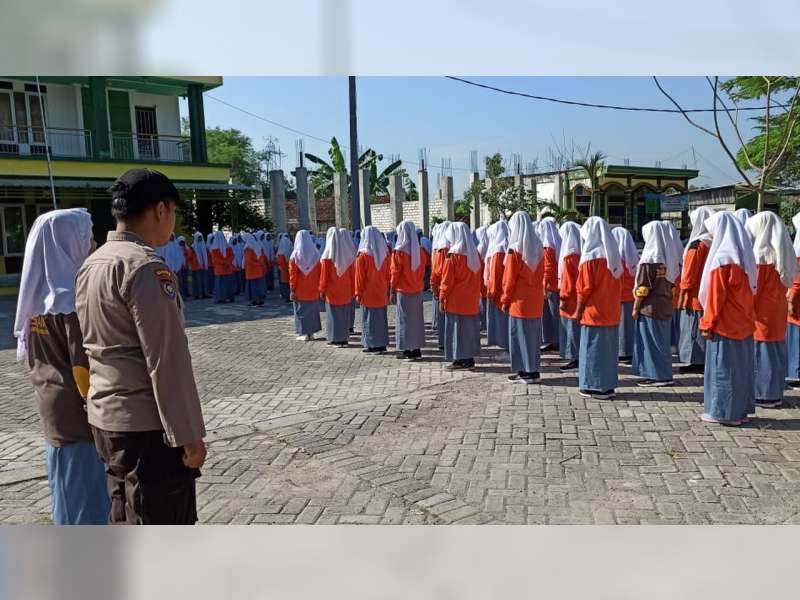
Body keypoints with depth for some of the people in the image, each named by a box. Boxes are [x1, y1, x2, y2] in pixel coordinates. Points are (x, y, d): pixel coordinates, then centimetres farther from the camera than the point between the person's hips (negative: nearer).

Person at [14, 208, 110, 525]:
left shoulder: (37, 296, 6)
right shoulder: (73, 300, -19)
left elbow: (32, 359, 14)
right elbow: (85, 369, -21)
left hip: (52, 411, 9)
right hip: (77, 414, -8)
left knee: (67, 492, 20)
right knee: (87, 494, 2)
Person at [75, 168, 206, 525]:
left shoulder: (91, 265, 9)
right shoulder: (145, 267, -19)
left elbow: (89, 345, 15)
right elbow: (166, 361, -22)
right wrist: (188, 435, -17)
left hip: (104, 416, 9)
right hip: (146, 425, -9)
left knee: (126, 523, 20)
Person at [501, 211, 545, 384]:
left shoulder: (514, 249, -13)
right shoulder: (538, 247, 5)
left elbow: (509, 278, -11)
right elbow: (541, 274, 10)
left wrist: (505, 300, -2)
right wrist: (538, 293, 17)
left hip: (520, 300, -6)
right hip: (536, 300, 6)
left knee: (520, 335, 1)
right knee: (533, 335, 13)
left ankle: (525, 372, 4)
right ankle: (533, 370, 20)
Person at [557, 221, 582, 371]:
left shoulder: (569, 255, -14)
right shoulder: (581, 252, 9)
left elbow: (567, 279, -17)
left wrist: (563, 297, -14)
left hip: (571, 299, -8)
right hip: (579, 297, 8)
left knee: (571, 328, -3)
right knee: (578, 328, 13)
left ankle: (575, 359, 0)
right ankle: (579, 356, 18)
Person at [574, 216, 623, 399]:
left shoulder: (590, 257, -12)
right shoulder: (614, 256, 8)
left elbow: (584, 289, -12)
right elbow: (617, 285, 10)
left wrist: (578, 311, -5)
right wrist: (613, 304, 15)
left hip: (594, 312, -7)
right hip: (612, 312, 7)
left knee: (593, 348, 1)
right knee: (609, 347, 12)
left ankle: (595, 387, 5)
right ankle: (609, 385, 19)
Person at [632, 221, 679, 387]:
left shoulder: (649, 259, -14)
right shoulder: (670, 257, 5)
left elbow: (642, 288, -14)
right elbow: (673, 282, 10)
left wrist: (635, 308, -8)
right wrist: (667, 299, 17)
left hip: (649, 308, -7)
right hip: (666, 307, 7)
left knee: (651, 341, 1)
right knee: (662, 341, 14)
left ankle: (656, 376, 4)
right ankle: (664, 374, 21)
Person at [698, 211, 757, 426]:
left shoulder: (721, 258, -15)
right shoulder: (743, 257, 9)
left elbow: (715, 296, -15)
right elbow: (750, 290, 14)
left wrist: (707, 324, -9)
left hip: (725, 324, -8)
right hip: (744, 322, 8)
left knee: (722, 367, 0)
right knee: (742, 365, 12)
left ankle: (723, 412, 6)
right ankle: (741, 410, 20)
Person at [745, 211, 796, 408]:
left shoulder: (761, 254, -15)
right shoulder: (783, 253, 9)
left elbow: (753, 287, -14)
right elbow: (786, 282, 14)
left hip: (762, 312, -8)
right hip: (779, 309, 8)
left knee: (762, 351, -1)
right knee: (777, 350, 12)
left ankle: (763, 395, 4)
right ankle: (776, 393, 19)